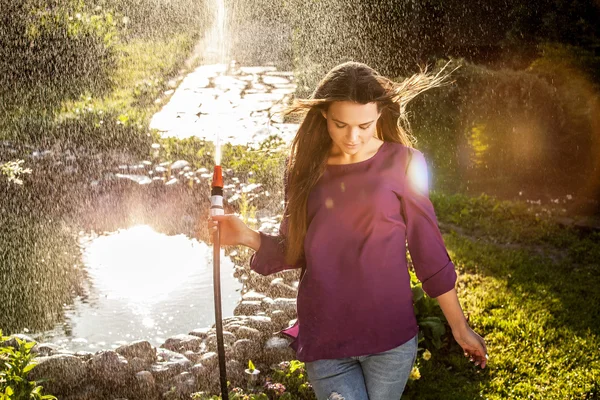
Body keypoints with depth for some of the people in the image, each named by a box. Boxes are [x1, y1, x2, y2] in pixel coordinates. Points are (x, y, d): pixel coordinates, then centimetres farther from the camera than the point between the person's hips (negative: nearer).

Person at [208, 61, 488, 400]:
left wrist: (460, 327, 4)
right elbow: (294, 252, 10)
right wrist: (248, 236, -8)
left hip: (390, 336, -1)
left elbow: (429, 252, 0)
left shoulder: (402, 163, -5)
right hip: (323, 341, 1)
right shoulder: (305, 169, 2)